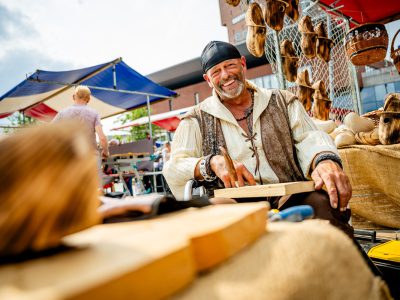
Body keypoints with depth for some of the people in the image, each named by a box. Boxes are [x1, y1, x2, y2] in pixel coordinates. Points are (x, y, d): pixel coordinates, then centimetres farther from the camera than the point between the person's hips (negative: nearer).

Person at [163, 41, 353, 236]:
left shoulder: (283, 102, 16)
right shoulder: (196, 121, 11)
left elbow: (309, 138, 3)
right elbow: (174, 169, 2)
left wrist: (326, 161, -22)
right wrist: (212, 163, -19)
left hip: (288, 198, 2)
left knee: (324, 204, -31)